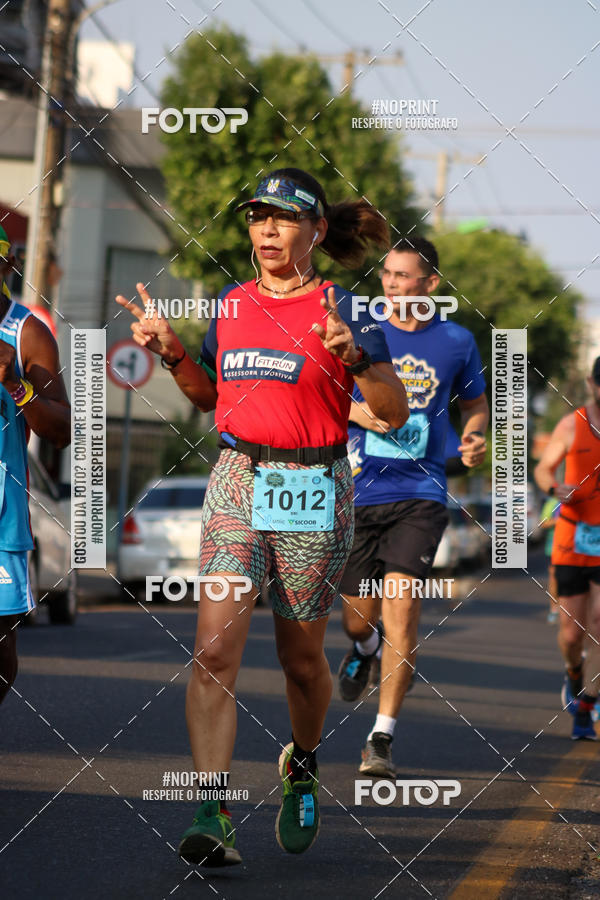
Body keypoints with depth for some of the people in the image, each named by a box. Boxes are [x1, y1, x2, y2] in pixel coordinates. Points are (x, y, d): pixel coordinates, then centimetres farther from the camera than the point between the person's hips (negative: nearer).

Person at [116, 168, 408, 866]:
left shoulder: (340, 309, -3)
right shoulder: (233, 304, 10)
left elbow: (396, 412, -6)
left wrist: (352, 356, -22)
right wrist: (172, 353, 6)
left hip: (312, 490, -3)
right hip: (237, 477, 3)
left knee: (300, 657, 9)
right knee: (214, 649, -13)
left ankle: (302, 765, 41)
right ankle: (212, 819, -17)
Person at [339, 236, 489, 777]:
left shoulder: (456, 342, 4)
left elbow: (475, 404, 19)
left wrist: (476, 438, -3)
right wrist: (355, 411, -13)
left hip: (420, 495, -1)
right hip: (356, 493, 1)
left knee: (401, 610, -16)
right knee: (358, 619, 8)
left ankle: (382, 738, -9)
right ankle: (366, 649, 47)